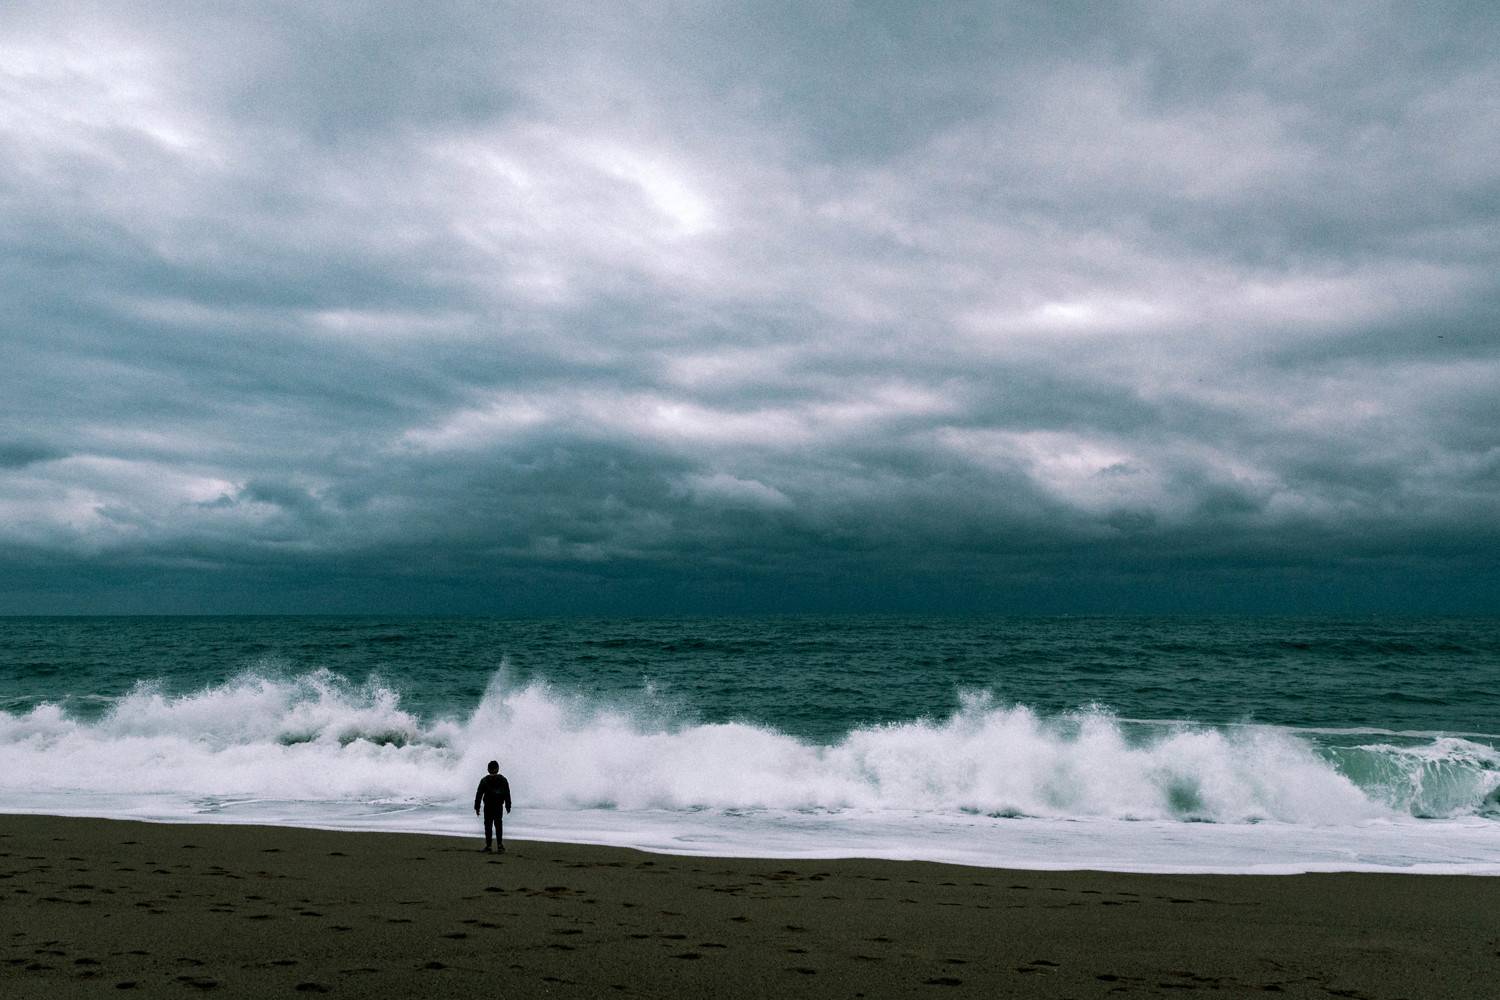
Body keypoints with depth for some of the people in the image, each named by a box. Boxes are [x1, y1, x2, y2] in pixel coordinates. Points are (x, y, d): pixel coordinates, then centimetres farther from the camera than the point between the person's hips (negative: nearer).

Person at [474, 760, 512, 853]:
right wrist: (508, 806, 14)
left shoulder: (484, 780, -5)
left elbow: (479, 795, -5)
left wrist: (477, 807, 2)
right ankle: (500, 845, 0)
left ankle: (488, 846, 2)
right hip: (498, 807, 2)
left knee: (488, 826, 5)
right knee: (498, 825, 10)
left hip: (488, 807, -2)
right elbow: (507, 794, 5)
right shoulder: (503, 780, 0)